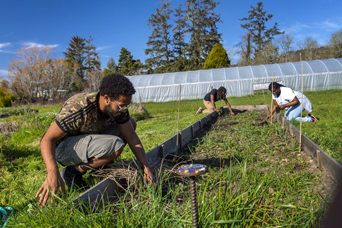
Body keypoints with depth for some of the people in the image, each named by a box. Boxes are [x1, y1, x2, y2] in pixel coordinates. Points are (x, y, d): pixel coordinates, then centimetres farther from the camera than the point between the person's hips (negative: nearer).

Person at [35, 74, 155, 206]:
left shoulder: (118, 106, -13)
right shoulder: (77, 109, -32)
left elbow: (132, 138, -7)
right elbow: (47, 139, -29)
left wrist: (146, 167, -13)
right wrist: (52, 173, -44)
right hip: (63, 148, -7)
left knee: (131, 123, 2)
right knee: (116, 145, -32)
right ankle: (73, 172, -9)